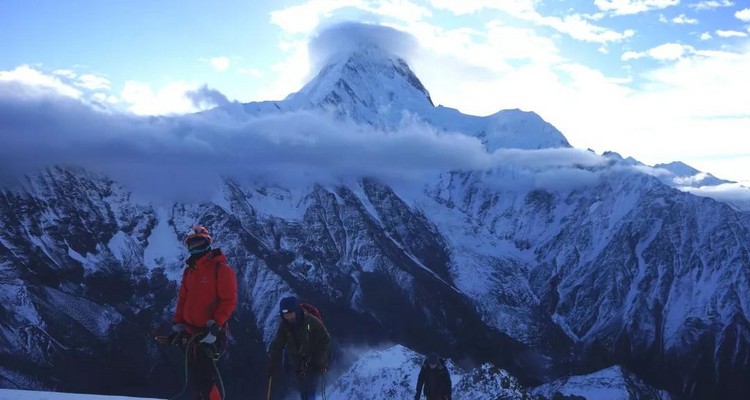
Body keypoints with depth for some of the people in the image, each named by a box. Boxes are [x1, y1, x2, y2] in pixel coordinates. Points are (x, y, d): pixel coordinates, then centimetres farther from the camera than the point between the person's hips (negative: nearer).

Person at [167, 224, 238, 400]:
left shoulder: (220, 269, -8)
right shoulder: (189, 271, 14)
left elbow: (229, 300, -13)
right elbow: (182, 301, 19)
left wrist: (214, 326, -20)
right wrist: (177, 327, 11)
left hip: (211, 333, -8)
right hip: (193, 332, 8)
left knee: (201, 377, -14)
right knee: (194, 376, 9)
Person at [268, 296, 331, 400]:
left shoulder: (312, 322, -21)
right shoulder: (284, 325, -9)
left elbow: (325, 340, -13)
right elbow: (277, 346, -2)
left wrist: (319, 360, -17)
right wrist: (272, 365, -6)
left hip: (314, 364, -4)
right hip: (298, 363, 4)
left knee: (309, 392, -12)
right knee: (302, 391, 8)